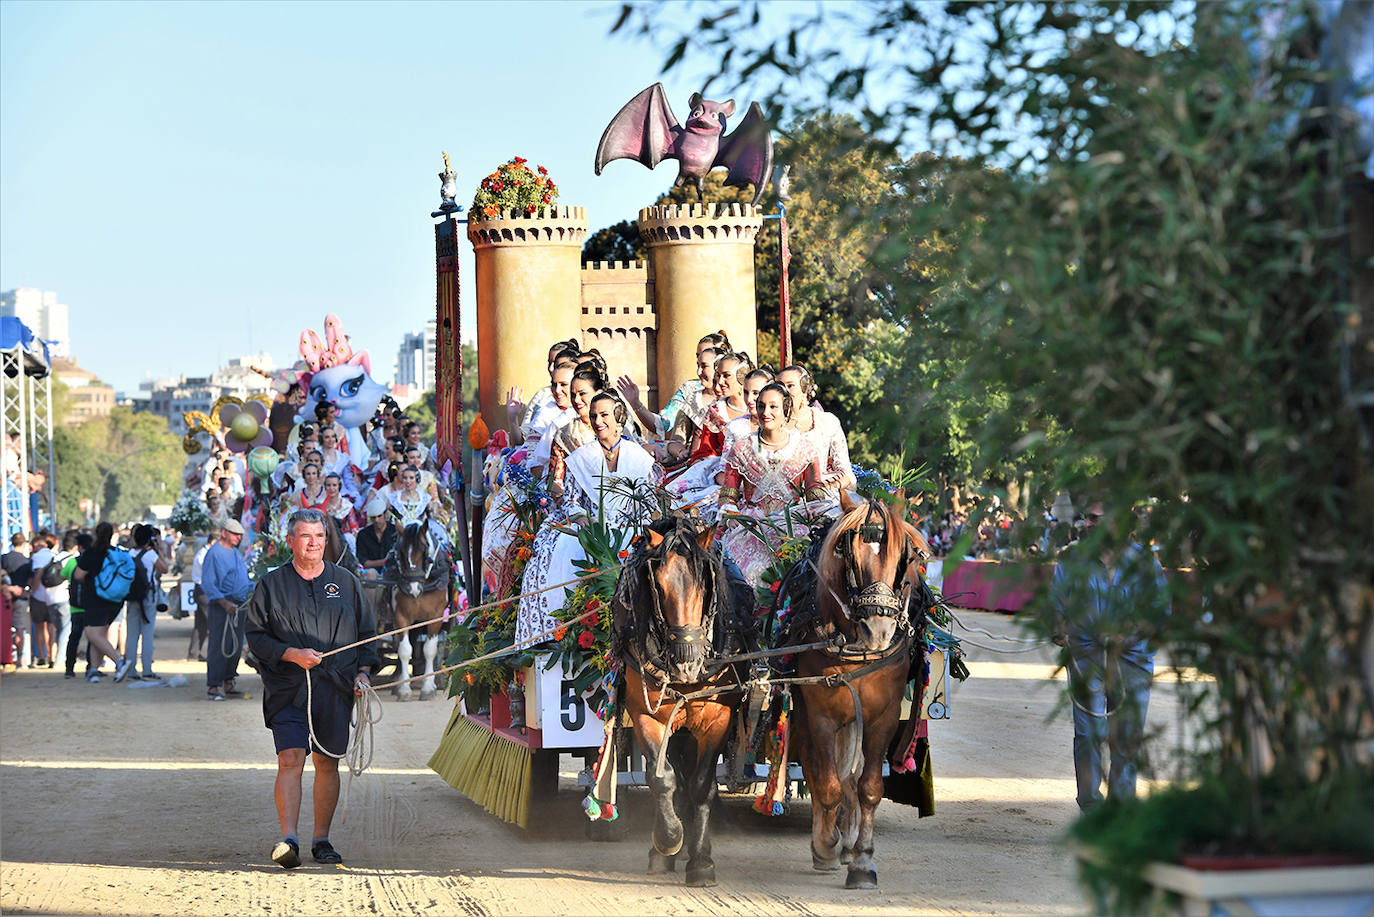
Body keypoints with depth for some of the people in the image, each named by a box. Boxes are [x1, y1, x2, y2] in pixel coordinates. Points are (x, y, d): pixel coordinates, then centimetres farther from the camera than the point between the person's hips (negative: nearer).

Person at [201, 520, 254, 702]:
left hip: (238, 605, 9)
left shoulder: (236, 553, 19)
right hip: (220, 605, -9)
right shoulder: (214, 553, -8)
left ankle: (228, 683, 18)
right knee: (220, 647, -11)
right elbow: (207, 584, -14)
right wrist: (224, 603, -22)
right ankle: (213, 687, -9)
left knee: (236, 646, 10)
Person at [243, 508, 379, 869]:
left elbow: (367, 633, 18)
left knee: (327, 762, 4)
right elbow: (256, 635, 4)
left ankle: (322, 840, 14)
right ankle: (288, 840, -19)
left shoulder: (346, 582, 13)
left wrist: (363, 671, 4)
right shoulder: (272, 584, 6)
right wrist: (291, 654, -10)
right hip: (288, 689, -2)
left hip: (335, 689, 2)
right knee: (290, 760, -14)